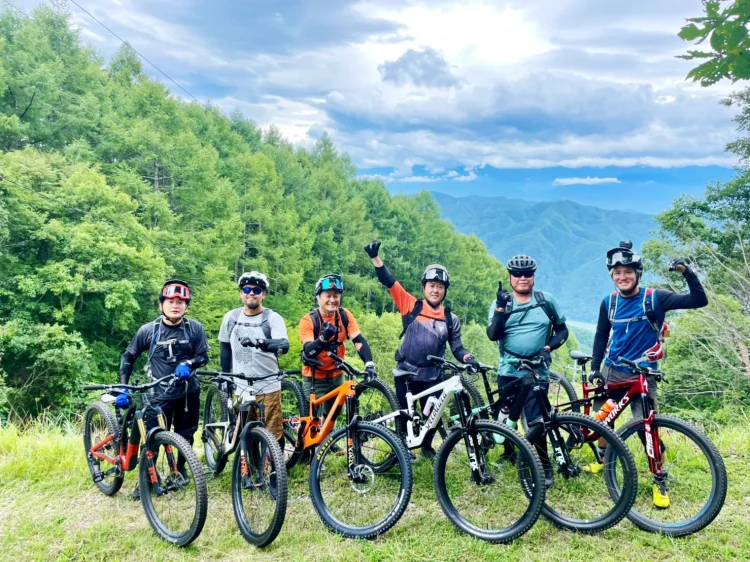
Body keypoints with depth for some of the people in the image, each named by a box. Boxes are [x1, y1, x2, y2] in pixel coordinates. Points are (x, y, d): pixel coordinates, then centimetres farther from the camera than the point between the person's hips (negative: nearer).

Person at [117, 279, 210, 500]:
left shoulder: (195, 328, -8)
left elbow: (203, 356, -1)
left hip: (188, 392, 2)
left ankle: (181, 470, 38)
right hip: (160, 394, -1)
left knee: (185, 436, 14)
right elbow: (128, 357, 3)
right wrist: (123, 388, -3)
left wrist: (188, 364, -23)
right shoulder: (148, 330, -8)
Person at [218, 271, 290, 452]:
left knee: (274, 434, 0)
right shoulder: (231, 317, 4)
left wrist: (259, 342, -41)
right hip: (240, 388, 3)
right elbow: (225, 347, 17)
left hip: (268, 388, -3)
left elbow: (284, 346, -23)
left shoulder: (273, 318, -8)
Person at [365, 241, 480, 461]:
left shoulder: (451, 319, 3)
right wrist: (375, 257, -19)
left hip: (432, 376, 2)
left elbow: (457, 349, 8)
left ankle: (427, 446, 38)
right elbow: (389, 282, -9)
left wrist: (469, 358, -14)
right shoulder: (411, 305, -3)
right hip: (405, 372, -1)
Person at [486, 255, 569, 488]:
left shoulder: (546, 300, 3)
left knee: (536, 422, -9)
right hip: (508, 371, 2)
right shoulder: (500, 302, 2)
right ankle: (508, 454, 37)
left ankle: (544, 468, 8)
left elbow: (562, 330, 9)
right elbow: (492, 335, -12)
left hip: (537, 372, -2)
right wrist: (501, 309, -25)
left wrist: (549, 347, -9)